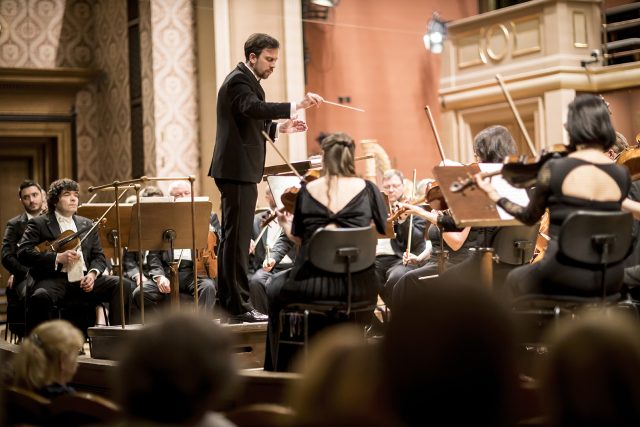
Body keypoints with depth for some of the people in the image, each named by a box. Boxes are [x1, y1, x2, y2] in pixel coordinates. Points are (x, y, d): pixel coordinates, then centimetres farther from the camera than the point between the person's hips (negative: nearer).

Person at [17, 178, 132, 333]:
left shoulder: (87, 224, 22)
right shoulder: (38, 223, 8)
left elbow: (99, 256, 17)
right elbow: (23, 253, -5)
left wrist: (93, 273, -7)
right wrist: (58, 258, -15)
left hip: (84, 280, 4)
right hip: (55, 279, -4)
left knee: (123, 285, -17)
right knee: (40, 297, -38)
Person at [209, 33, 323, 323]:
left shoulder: (244, 80, 21)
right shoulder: (239, 80, -12)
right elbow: (255, 108, -32)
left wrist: (279, 128, 12)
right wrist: (297, 106, -40)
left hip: (239, 171, 11)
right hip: (237, 170, -11)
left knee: (234, 238, 13)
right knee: (237, 237, -10)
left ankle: (231, 304, 20)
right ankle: (239, 307, -8)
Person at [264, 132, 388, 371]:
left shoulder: (307, 191, 0)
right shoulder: (367, 189, -1)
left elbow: (297, 237, 9)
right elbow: (386, 230, 9)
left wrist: (285, 224, 30)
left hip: (311, 284, 0)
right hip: (357, 288, 1)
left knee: (276, 288, 34)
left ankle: (280, 368, 40)